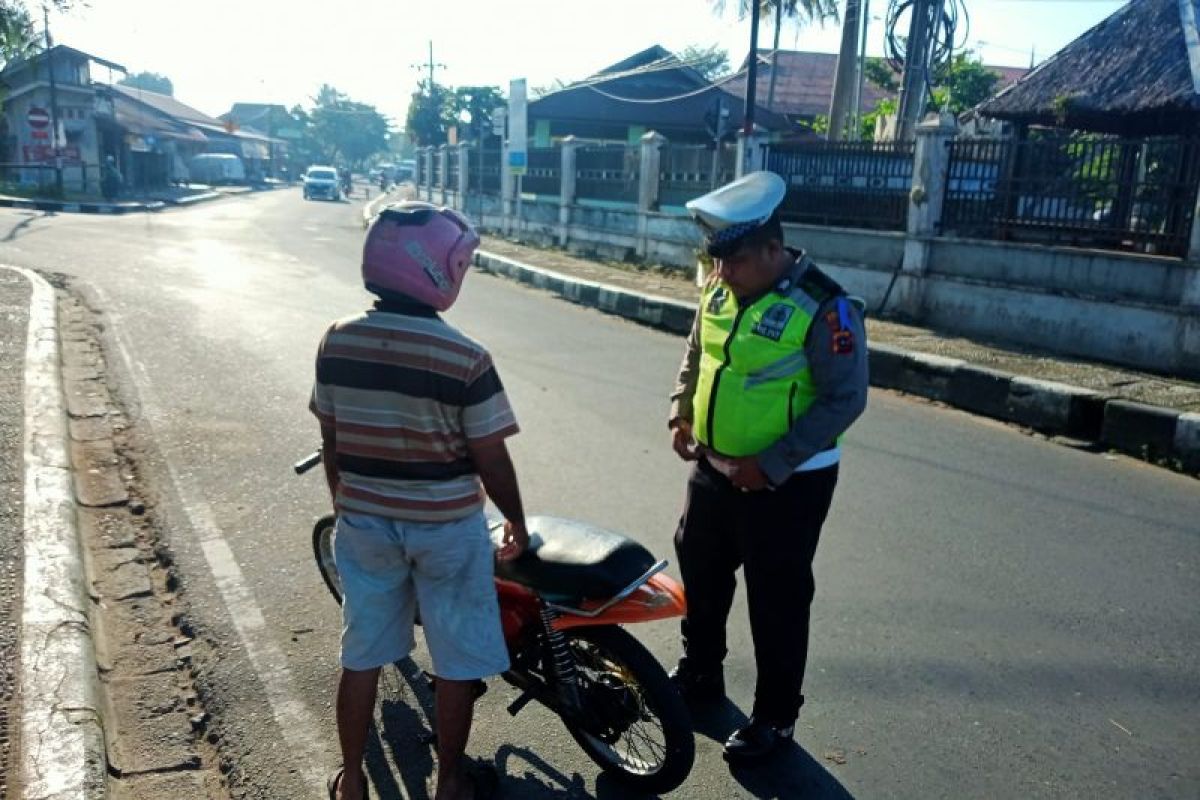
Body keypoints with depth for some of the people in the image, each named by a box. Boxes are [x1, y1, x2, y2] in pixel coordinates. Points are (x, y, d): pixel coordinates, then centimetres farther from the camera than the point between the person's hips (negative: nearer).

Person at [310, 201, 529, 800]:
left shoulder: (336, 343, -7)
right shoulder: (466, 359, -20)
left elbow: (331, 440, 3)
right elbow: (490, 458, -13)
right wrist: (517, 521, 3)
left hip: (365, 522, 4)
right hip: (446, 526, -4)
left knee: (362, 655, 19)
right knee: (457, 661, 15)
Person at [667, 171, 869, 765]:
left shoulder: (823, 308, -21)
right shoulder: (720, 289, 1)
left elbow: (845, 399, -20)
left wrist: (771, 465, -22)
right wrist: (681, 413, 3)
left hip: (787, 482, -7)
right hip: (714, 468, 8)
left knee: (776, 600, 6)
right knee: (700, 571, 21)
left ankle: (775, 717, 26)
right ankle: (699, 673, 45)